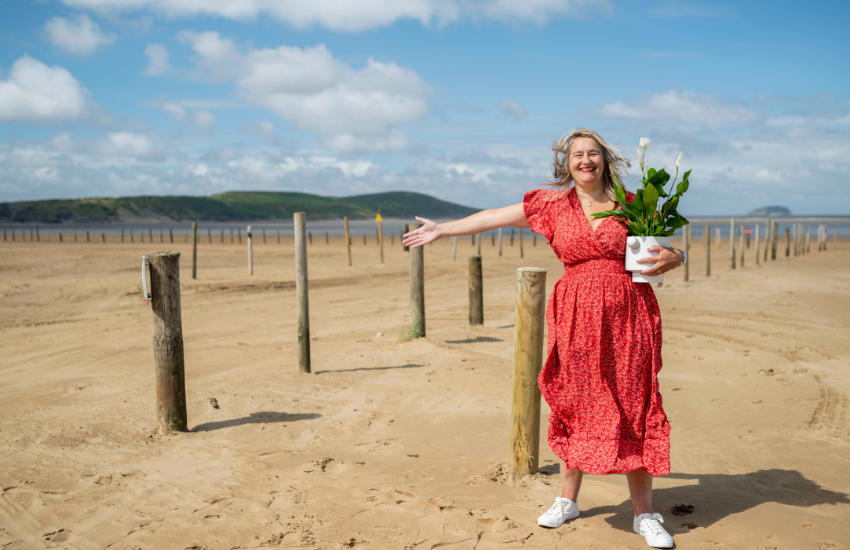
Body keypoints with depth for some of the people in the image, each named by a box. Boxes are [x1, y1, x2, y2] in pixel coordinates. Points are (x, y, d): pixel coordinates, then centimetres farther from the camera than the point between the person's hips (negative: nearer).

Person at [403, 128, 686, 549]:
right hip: (576, 315, 1)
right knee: (574, 405, 9)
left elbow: (667, 250, 13)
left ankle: (644, 514, 13)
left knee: (632, 408, 1)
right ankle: (567, 500, 27)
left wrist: (672, 258, -10)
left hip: (626, 316, -1)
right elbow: (494, 217, 10)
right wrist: (443, 229, 13)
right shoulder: (553, 204, 6)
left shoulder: (629, 205, 5)